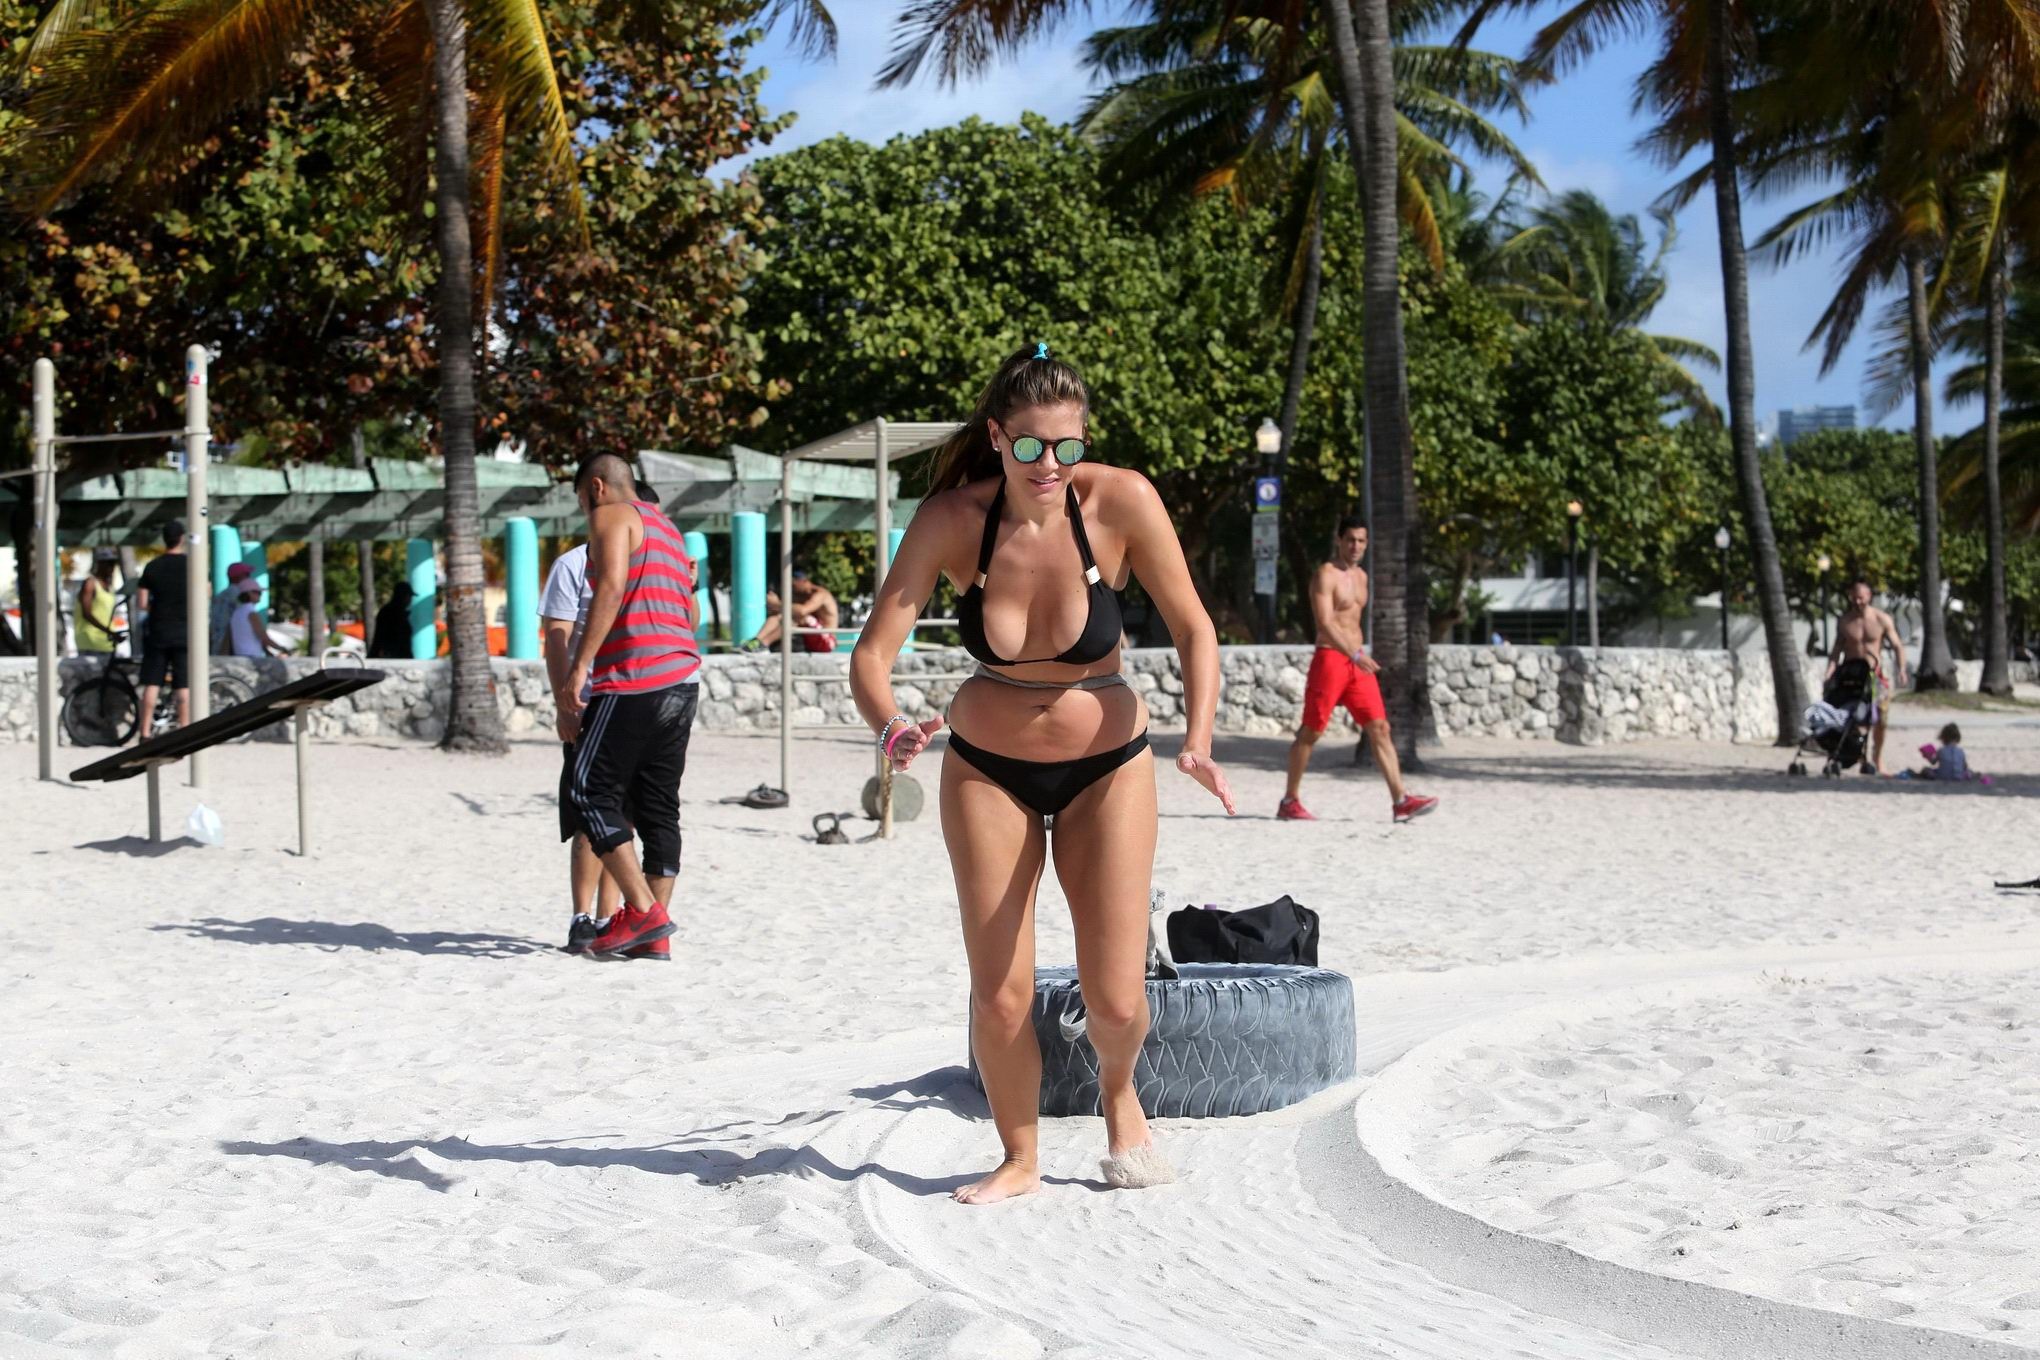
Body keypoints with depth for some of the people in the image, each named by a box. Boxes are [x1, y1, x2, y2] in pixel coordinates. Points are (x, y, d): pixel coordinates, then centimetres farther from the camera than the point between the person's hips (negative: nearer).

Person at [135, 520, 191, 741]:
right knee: (184, 687, 0)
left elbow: (141, 602, -1)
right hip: (184, 631, -1)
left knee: (151, 685, 4)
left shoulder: (152, 567, 0)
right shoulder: (192, 564, -4)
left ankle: (146, 733, 2)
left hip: (157, 632, 1)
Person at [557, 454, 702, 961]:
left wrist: (580, 666, -20)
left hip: (634, 680, -9)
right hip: (684, 678, 9)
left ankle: (643, 910, -14)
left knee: (589, 792, -5)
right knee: (658, 805, 8)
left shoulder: (612, 516, 1)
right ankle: (655, 936, 6)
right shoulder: (668, 530, 27)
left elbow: (611, 585, -16)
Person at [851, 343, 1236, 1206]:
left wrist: (1196, 741, -26)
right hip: (988, 771, 1)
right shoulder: (951, 519, -19)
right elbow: (872, 654, -19)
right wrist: (891, 728, -40)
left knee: (1116, 1002, -4)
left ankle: (1118, 1093, 32)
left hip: (1106, 768, 0)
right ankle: (1020, 1158, 24)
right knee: (999, 1000, -3)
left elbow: (1193, 629, -11)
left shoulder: (1122, 501, -20)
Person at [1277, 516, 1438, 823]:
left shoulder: (1361, 577, 15)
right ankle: (1289, 802, 9)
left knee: (1379, 728, -2)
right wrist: (1356, 655, -31)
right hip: (1330, 659, -7)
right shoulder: (1325, 575, -10)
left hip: (1357, 662, 7)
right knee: (1311, 732, 0)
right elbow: (1325, 623, -22)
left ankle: (1401, 801, -7)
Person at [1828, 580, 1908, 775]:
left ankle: (1877, 759, 16)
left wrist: (1902, 669, -16)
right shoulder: (1844, 621, 1)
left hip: (1876, 673, 0)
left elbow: (1897, 646, -1)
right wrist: (1829, 672, -9)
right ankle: (1863, 758, -14)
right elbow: (1837, 649, 5)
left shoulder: (1882, 619, -2)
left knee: (1880, 718, 0)